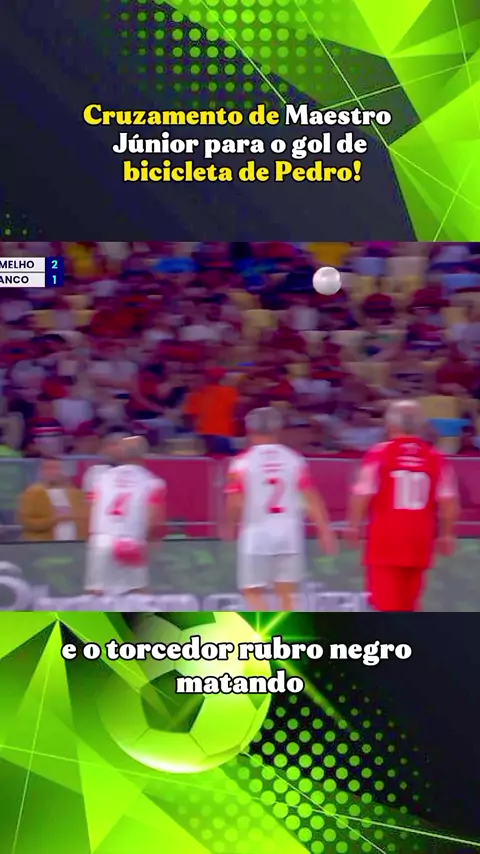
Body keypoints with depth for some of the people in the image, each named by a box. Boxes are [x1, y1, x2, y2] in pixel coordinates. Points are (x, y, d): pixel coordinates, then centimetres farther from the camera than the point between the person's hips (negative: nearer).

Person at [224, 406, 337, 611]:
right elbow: (311, 499, 1)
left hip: (257, 533, -3)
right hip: (288, 532, 3)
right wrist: (325, 531, 5)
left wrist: (229, 527, 11)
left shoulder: (242, 462, -6)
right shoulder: (294, 459, 3)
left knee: (253, 592, 6)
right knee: (287, 594, 11)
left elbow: (235, 504, -8)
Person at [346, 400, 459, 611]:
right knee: (407, 604, 17)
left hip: (386, 537, -4)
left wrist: (354, 526, 4)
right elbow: (448, 502, 1)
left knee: (385, 602, -2)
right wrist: (446, 534, 12)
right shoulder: (435, 458, 2)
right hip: (419, 539, 4)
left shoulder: (378, 454, -7)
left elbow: (362, 496, -8)